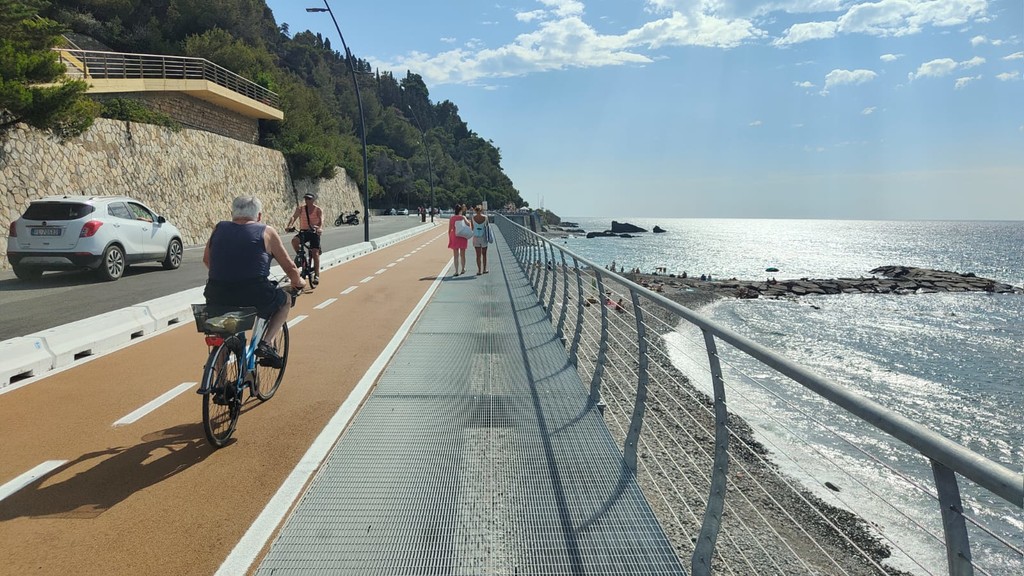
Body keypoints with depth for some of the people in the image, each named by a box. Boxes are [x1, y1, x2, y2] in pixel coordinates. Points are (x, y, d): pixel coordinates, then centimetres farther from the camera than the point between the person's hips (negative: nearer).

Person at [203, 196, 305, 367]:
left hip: (217, 299, 4)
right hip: (254, 299, -4)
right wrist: (298, 282, 30)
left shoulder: (219, 228, 14)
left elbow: (206, 260, 28)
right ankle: (266, 343, 9)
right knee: (285, 300, 26)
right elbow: (290, 267, 8)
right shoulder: (267, 232, 4)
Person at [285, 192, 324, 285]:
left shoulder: (318, 210, 0)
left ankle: (316, 275, -5)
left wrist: (320, 228, -38)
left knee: (315, 254, -9)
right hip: (303, 232, 2)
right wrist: (289, 225, -30)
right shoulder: (300, 209, 5)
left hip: (314, 233, -2)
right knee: (294, 240, -30)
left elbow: (321, 221, -15)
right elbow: (293, 217, -10)